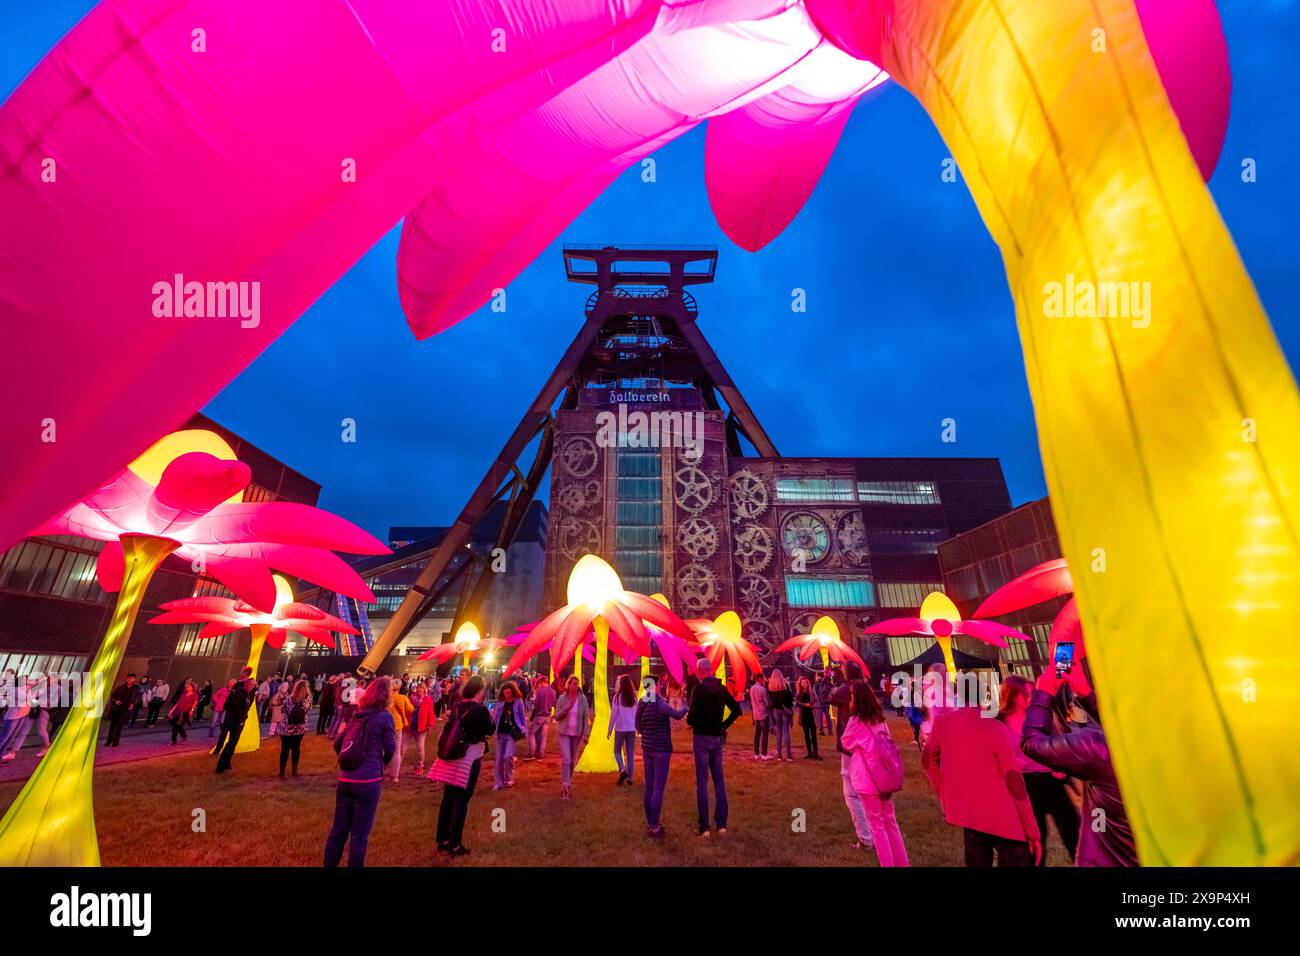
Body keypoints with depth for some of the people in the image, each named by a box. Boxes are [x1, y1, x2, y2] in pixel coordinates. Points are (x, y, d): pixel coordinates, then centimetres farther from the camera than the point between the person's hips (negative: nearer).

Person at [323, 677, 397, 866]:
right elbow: (390, 749, -5)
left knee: (338, 830, 17)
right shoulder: (385, 716, -8)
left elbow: (337, 743, 15)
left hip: (344, 779, 6)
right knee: (359, 834, 5)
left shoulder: (358, 715, 10)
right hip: (368, 781, -6)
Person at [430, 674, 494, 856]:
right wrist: (488, 716, 11)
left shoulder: (456, 706, 2)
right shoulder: (481, 709, -16)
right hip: (469, 757, -6)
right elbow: (490, 730, -2)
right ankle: (454, 845, 9)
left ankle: (442, 840, 26)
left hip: (452, 755, 6)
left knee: (448, 797, 15)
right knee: (461, 799, 3)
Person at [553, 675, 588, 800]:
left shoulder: (582, 699, -5)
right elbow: (557, 717, -5)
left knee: (573, 760, 12)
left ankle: (569, 782, 31)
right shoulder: (562, 698, -8)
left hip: (577, 733, 2)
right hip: (564, 733, -2)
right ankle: (565, 785, -5)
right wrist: (566, 708, -21)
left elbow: (585, 717, -2)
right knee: (566, 759, -10)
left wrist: (586, 733, -6)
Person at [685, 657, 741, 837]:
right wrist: (724, 725, 10)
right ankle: (721, 824, 16)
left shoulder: (699, 689, -15)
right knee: (719, 779, 13)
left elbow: (693, 715, -21)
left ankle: (704, 826, 5)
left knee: (702, 780, 1)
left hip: (701, 737, -5)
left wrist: (689, 721, 1)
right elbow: (736, 710, 7)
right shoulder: (722, 688, 4)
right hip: (717, 737, 5)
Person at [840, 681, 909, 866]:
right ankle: (901, 862, 26)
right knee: (891, 822, 18)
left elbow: (846, 745, 0)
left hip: (868, 781, -6)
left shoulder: (855, 722, -17)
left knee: (877, 825, 7)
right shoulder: (880, 719, 2)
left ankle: (888, 864, 15)